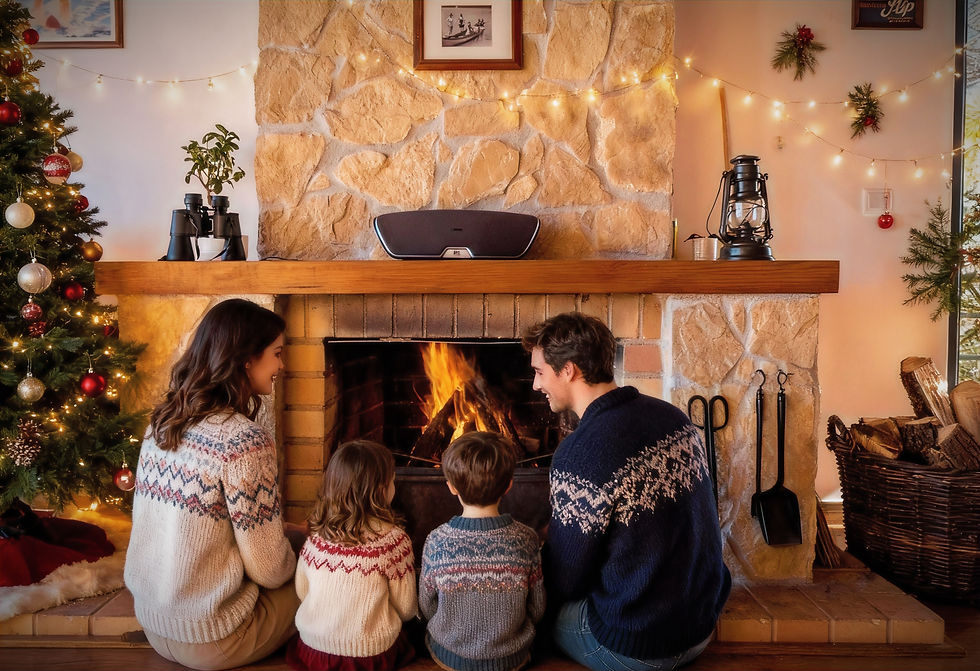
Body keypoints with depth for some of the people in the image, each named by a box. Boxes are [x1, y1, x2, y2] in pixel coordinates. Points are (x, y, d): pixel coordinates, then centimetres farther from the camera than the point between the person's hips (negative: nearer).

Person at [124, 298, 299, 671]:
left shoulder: (163, 422, 0)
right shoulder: (245, 441, -25)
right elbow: (269, 570, -20)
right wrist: (296, 560, 3)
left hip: (151, 620, 7)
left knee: (295, 543, 18)